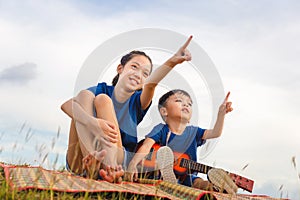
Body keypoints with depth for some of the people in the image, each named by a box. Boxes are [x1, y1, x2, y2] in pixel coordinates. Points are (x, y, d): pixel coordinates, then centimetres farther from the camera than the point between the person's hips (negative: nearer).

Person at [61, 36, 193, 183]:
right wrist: (92, 122, -34)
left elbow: (150, 84, -20)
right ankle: (91, 161, -35)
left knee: (103, 99, -15)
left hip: (116, 158, 0)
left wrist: (171, 62, -40)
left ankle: (110, 166, -37)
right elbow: (65, 105, -15)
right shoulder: (103, 90, 4)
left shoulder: (137, 101, 6)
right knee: (84, 95, -13)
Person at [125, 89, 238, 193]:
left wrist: (221, 113, -15)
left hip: (187, 178, 2)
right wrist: (133, 164, -36)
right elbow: (146, 146, -19)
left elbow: (215, 133, 0)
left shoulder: (193, 132, 7)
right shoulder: (161, 130, -5)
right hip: (162, 176, -2)